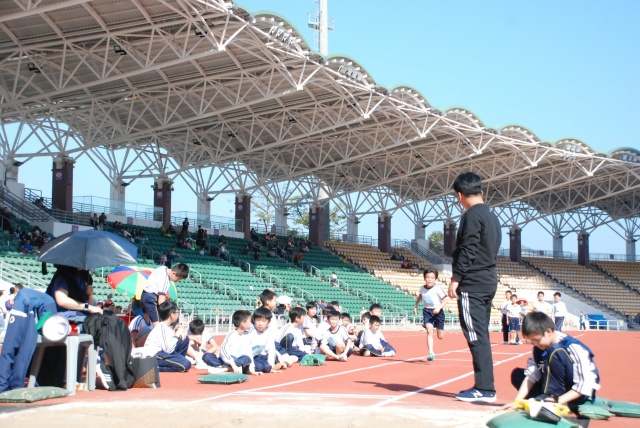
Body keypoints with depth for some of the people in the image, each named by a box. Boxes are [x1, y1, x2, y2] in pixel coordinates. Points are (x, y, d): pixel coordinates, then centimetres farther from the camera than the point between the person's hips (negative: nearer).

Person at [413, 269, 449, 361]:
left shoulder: (437, 289, -15)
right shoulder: (422, 288, 0)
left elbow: (446, 300, -14)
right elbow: (419, 296, 23)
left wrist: (439, 308, -26)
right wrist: (416, 306, 20)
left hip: (437, 312, -2)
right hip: (427, 311, 2)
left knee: (440, 336, 7)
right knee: (429, 331, -18)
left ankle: (440, 328, 46)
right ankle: (431, 353, -21)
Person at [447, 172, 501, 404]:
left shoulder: (472, 216, -10)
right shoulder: (492, 217, 18)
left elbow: (467, 251, -17)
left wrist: (456, 278, -15)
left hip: (473, 283, -10)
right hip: (489, 282, 10)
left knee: (476, 336, -9)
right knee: (481, 336, 12)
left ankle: (485, 389, -11)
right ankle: (483, 386, 14)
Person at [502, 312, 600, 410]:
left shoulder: (573, 348, -23)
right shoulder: (539, 348, -3)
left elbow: (586, 384, -26)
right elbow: (531, 375, -5)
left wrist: (559, 400, -32)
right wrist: (517, 401, -18)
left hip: (577, 395, -8)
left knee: (554, 352, -27)